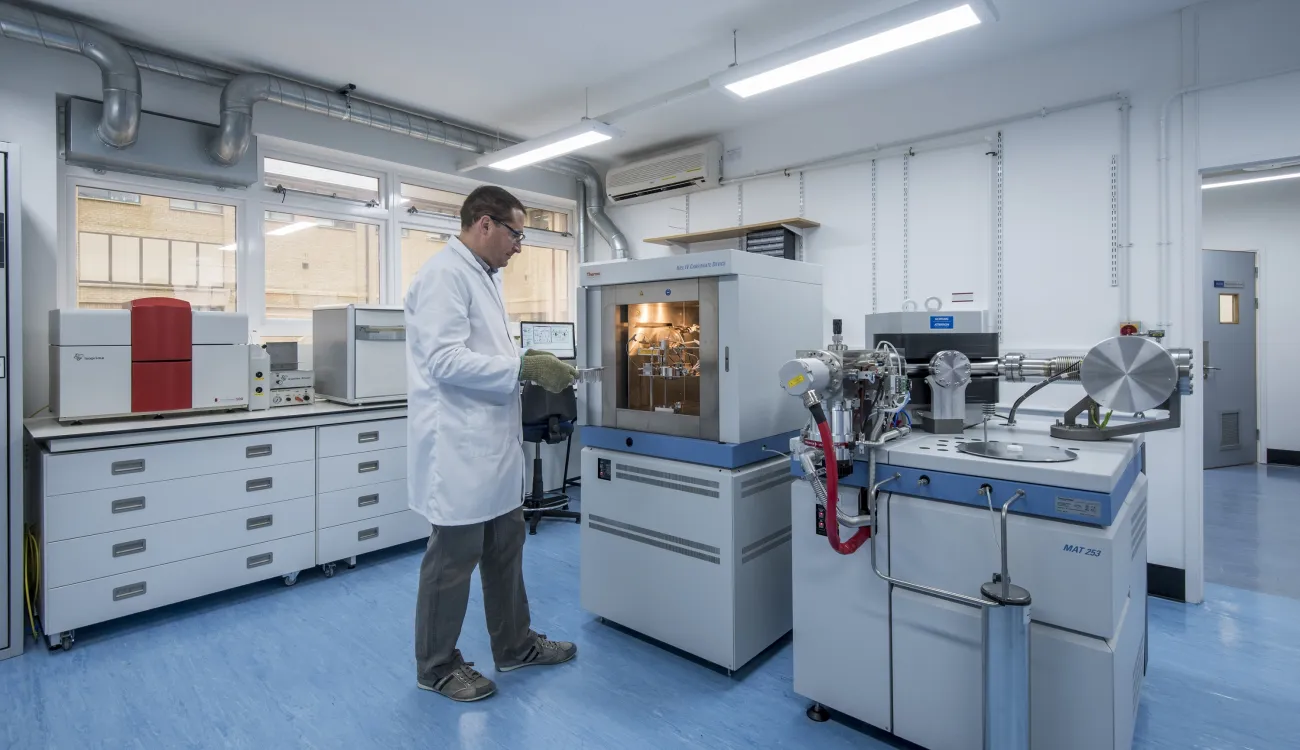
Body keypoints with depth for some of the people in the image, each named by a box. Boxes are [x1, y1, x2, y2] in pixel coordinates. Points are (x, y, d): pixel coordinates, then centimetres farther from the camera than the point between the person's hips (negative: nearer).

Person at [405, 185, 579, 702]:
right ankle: (436, 666, 27)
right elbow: (445, 360, -24)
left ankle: (515, 646, 36)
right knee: (454, 557, 6)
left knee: (505, 549, 18)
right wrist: (524, 368, -23)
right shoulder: (445, 273, -15)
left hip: (492, 443, 10)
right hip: (460, 446, -9)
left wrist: (531, 364, 6)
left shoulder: (485, 276, 14)